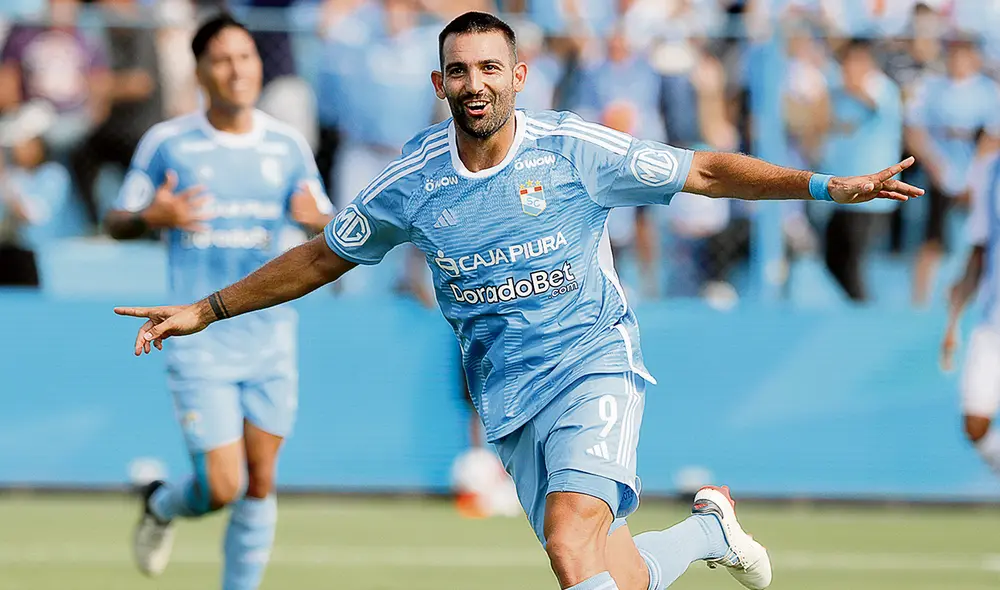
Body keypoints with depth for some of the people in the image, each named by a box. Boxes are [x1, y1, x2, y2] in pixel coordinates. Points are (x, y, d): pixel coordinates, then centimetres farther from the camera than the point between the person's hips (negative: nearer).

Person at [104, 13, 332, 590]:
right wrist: (152, 218, -18)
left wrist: (318, 218, -13)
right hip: (199, 342, -3)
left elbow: (329, 226, 11)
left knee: (260, 486, 5)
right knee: (222, 488, -8)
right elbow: (116, 222, 5)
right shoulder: (166, 143, -4)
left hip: (270, 341, 3)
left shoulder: (288, 144, 4)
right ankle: (163, 506, 26)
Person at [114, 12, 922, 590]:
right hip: (509, 396, 3)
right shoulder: (412, 183, -1)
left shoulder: (574, 149, -8)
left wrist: (827, 187, -9)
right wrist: (206, 311, 15)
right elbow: (321, 258, 14)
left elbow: (705, 172, -1)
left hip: (594, 364, -3)